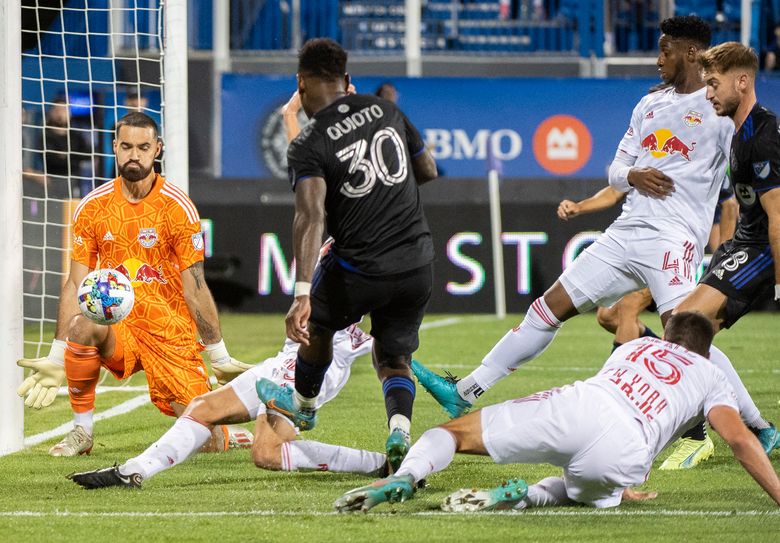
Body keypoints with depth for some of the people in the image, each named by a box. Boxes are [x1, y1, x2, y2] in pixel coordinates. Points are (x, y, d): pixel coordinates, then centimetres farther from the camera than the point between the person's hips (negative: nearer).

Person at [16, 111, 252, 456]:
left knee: (209, 439, -12)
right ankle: (81, 431, -17)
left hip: (170, 331, -1)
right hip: (118, 329, 1)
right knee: (83, 324, -35)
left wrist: (219, 357, -6)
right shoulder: (92, 208, 1)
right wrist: (56, 357, -3)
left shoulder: (178, 207, -6)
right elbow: (75, 285, 3)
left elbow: (194, 286, -5)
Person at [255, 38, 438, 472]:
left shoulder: (308, 146, -13)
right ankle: (400, 427, -12)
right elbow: (429, 172, 13)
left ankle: (304, 403, 52)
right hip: (418, 262, 3)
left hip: (359, 269, -3)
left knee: (318, 323, 29)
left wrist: (302, 294, -34)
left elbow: (311, 216, -27)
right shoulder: (387, 110, 1)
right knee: (394, 358, 17)